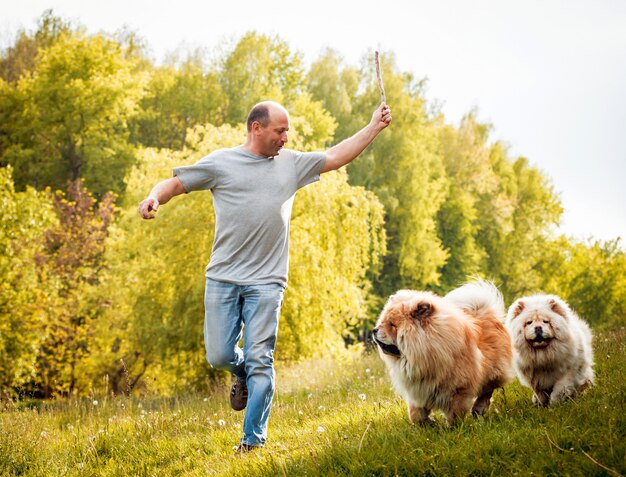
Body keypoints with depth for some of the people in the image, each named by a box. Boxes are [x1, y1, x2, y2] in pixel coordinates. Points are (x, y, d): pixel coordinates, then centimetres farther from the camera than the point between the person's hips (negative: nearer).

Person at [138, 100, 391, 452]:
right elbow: (175, 183, 2)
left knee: (260, 361, -4)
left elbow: (336, 157, 16)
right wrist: (154, 197, -19)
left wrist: (375, 127, 12)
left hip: (266, 282, 1)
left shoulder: (292, 163, 11)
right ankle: (243, 374, 36)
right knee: (220, 356, 0)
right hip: (223, 278, -1)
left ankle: (253, 440, 3)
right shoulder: (221, 162, 2)